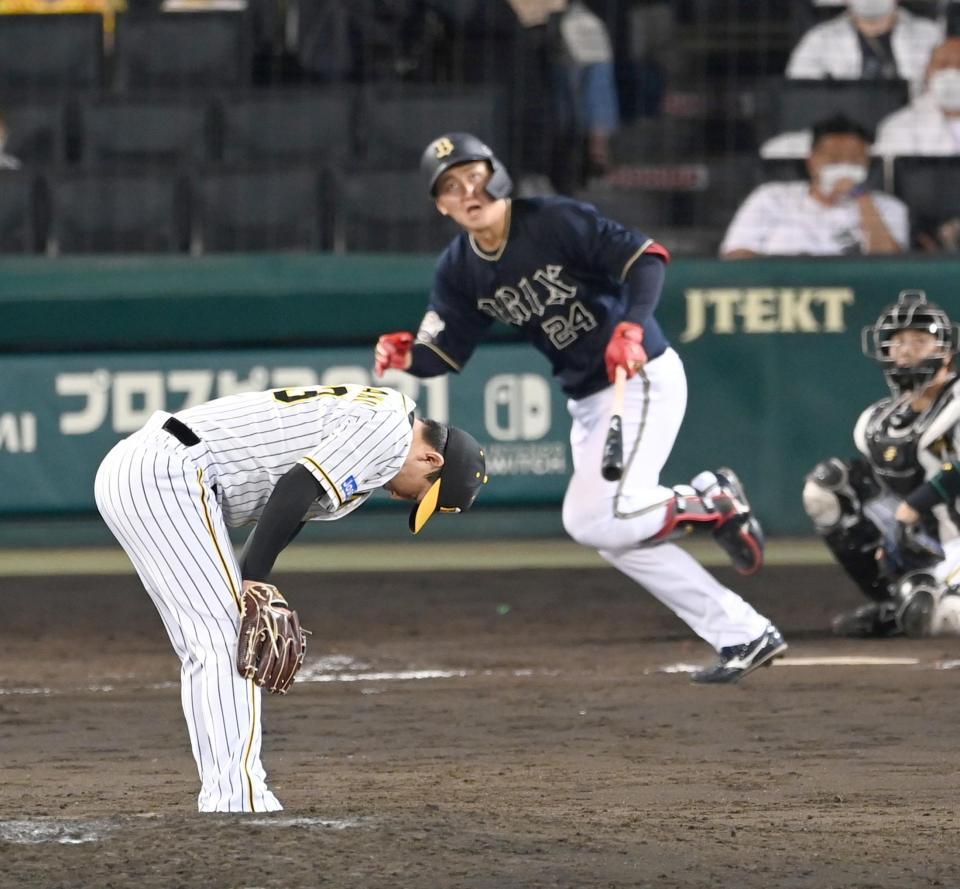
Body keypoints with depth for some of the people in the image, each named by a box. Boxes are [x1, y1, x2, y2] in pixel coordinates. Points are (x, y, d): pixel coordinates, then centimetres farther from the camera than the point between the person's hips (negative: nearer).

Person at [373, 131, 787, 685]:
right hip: (588, 404, 8)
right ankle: (745, 636, 12)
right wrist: (407, 355, -21)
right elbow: (444, 353, 1)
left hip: (645, 377, -8)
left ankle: (709, 503, 2)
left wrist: (630, 327, -34)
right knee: (616, 536, 5)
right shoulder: (459, 270, 3)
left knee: (594, 520, -21)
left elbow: (646, 257, -19)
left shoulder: (556, 222, -16)